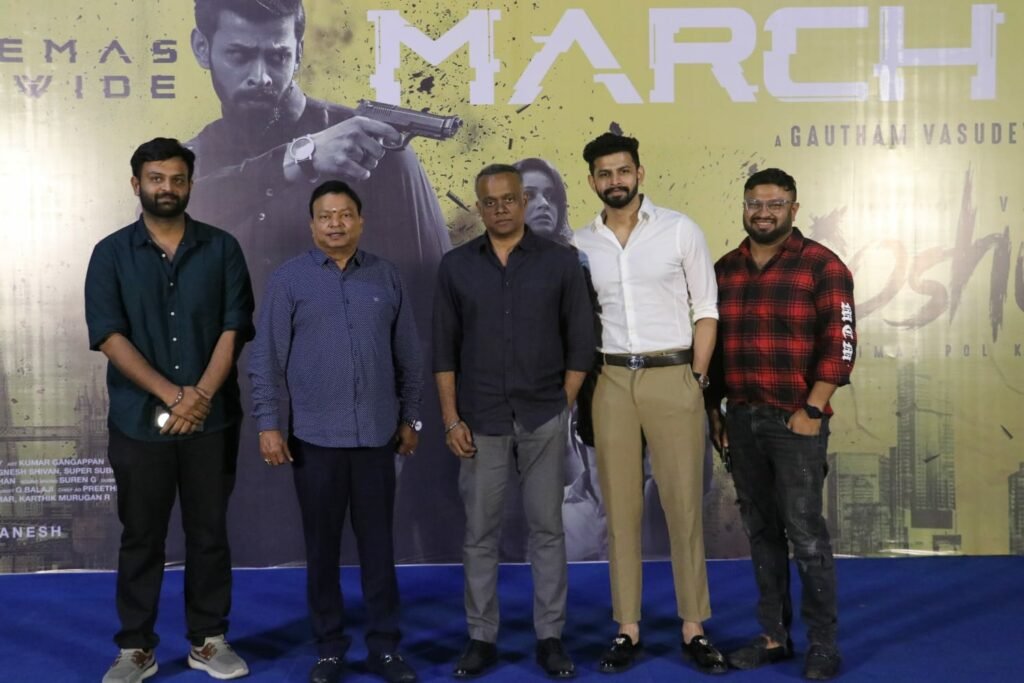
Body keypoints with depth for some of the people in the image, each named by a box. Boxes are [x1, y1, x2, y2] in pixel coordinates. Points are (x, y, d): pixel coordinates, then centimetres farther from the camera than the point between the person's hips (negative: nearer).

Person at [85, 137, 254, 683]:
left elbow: (235, 329, -3)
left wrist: (200, 397, -15)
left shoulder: (221, 249, 4)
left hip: (212, 421, 1)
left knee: (209, 533, 9)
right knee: (141, 536, 9)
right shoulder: (111, 254, 2)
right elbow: (108, 336, -7)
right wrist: (172, 394, -16)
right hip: (139, 422, 0)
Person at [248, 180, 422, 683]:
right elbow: (266, 358, -2)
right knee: (322, 546, 9)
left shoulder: (386, 277, 6)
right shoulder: (288, 279, 0)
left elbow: (408, 355, 9)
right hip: (315, 436, -1)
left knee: (378, 544, 7)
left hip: (377, 434, 1)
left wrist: (410, 418, 8)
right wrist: (268, 424, -7)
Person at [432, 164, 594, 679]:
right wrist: (451, 418, -2)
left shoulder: (560, 261, 0)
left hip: (543, 420, -1)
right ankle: (481, 637, 19)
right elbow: (444, 349, 3)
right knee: (480, 533, 7)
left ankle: (550, 636, 19)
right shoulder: (456, 266, 3)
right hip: (480, 421, 1)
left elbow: (581, 342, 2)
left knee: (546, 529, 7)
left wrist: (562, 406, -1)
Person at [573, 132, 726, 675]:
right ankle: (627, 629, 15)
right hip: (612, 382, 2)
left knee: (684, 505, 1)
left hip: (672, 377, -2)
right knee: (620, 507, 6)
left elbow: (706, 310, 1)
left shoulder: (680, 230, 0)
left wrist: (696, 378, -4)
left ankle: (694, 629, 13)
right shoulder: (580, 244, 7)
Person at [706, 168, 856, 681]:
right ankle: (773, 636, 21)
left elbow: (839, 344, -9)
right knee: (760, 530, 10)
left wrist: (812, 410, -14)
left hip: (796, 420, -5)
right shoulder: (725, 269, 11)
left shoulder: (822, 266, -4)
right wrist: (714, 410, 11)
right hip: (741, 420, 5)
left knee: (804, 531, -3)